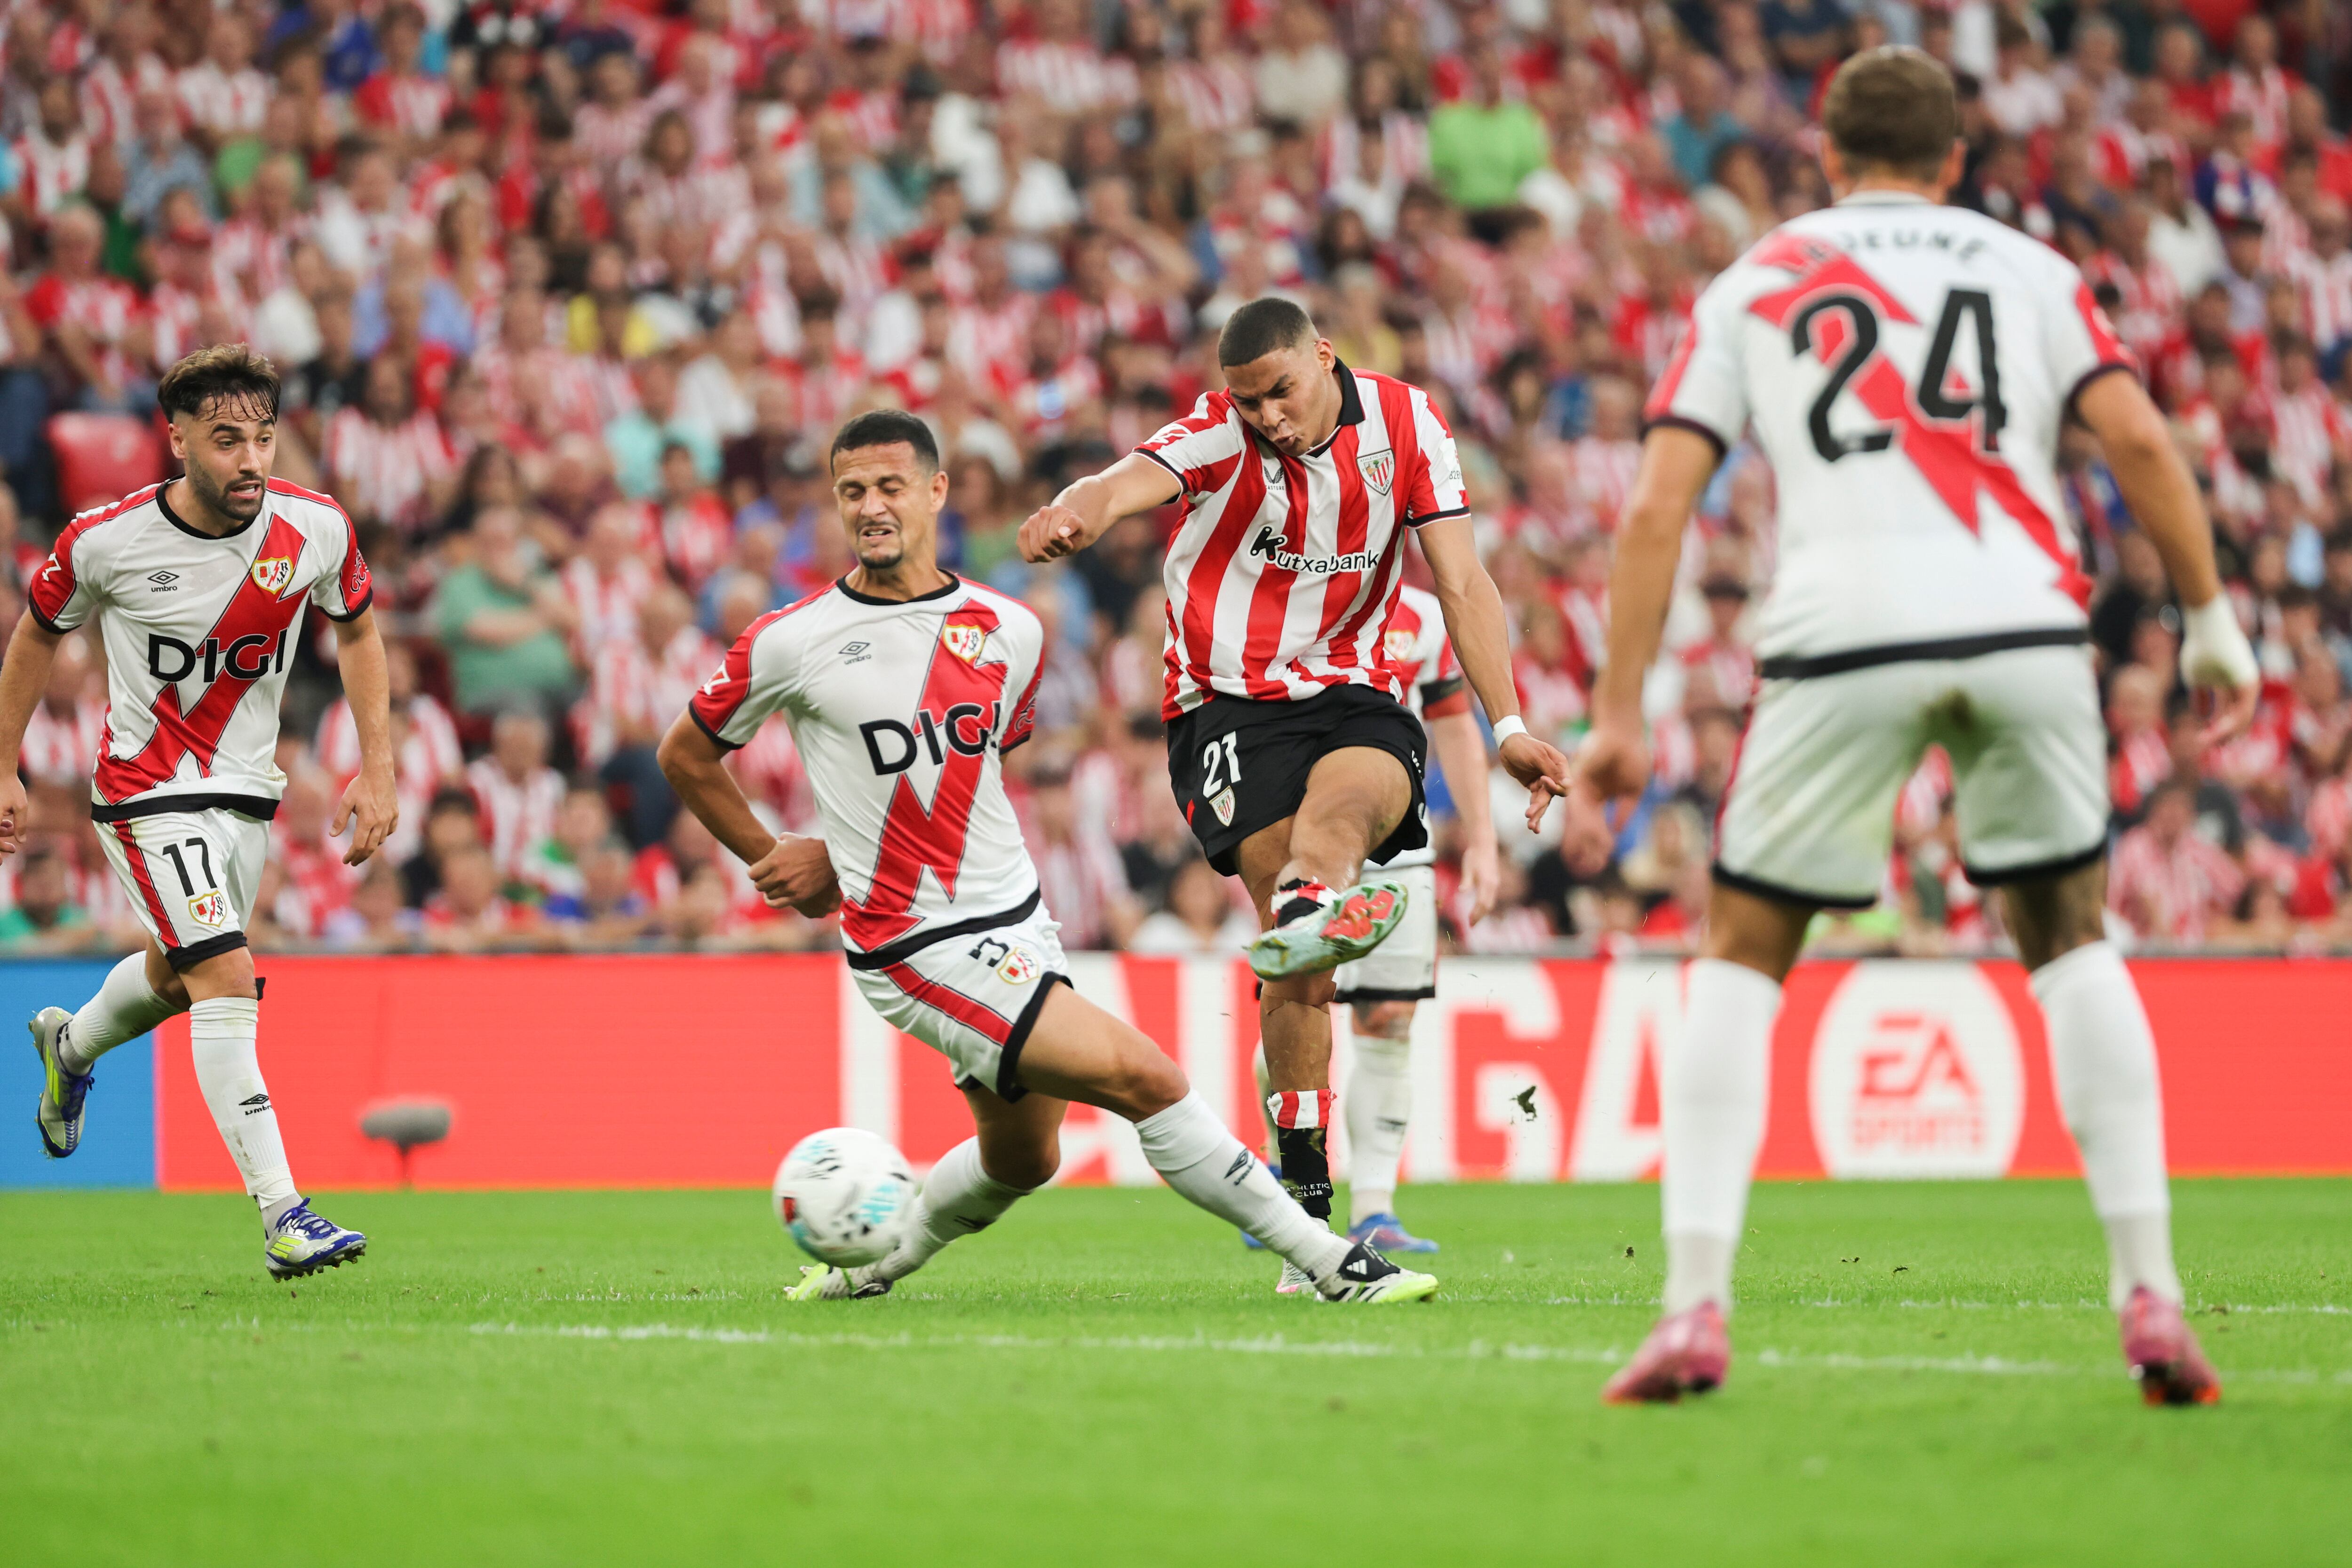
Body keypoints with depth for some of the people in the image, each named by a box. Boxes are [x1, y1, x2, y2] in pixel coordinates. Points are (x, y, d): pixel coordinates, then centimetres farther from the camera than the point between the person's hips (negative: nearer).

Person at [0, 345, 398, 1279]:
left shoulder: (316, 528, -12)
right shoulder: (107, 540, -18)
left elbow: (356, 632, 6)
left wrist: (377, 770, 0)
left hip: (247, 793, 5)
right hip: (148, 794, -5)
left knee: (175, 976, 25)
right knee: (226, 980, -21)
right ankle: (283, 1219, -25)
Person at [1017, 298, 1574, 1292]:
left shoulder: (1406, 423, 2)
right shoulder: (1218, 435, -7)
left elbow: (1462, 585, 4)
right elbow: (1131, 482, -29)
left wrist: (1507, 727, -6)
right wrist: (1075, 513, -53)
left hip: (1349, 693, 3)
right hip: (1226, 703, -3)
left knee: (1358, 790, -36)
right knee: (1301, 969, -16)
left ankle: (1309, 911, -67)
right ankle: (1306, 1202, -12)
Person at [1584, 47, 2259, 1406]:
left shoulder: (1753, 284, 18)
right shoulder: (2027, 270, 19)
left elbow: (1660, 504, 9)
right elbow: (2139, 440, 4)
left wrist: (1621, 711, 10)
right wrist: (2211, 617, 11)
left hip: (1845, 632, -1)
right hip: (2025, 623, 1)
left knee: (1743, 959, 13)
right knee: (2072, 939, 19)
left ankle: (1696, 1309, 0)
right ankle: (2151, 1298, 9)